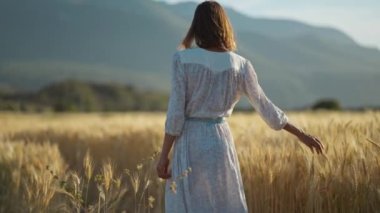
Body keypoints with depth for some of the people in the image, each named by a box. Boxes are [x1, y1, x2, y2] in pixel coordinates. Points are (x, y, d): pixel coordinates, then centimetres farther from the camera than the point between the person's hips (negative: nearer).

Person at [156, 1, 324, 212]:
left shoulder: (183, 59, -8)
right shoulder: (241, 65, 0)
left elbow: (176, 111, -11)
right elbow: (265, 107, 6)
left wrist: (164, 155, -5)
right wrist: (302, 134, 17)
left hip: (189, 142, -3)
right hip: (221, 140, 3)